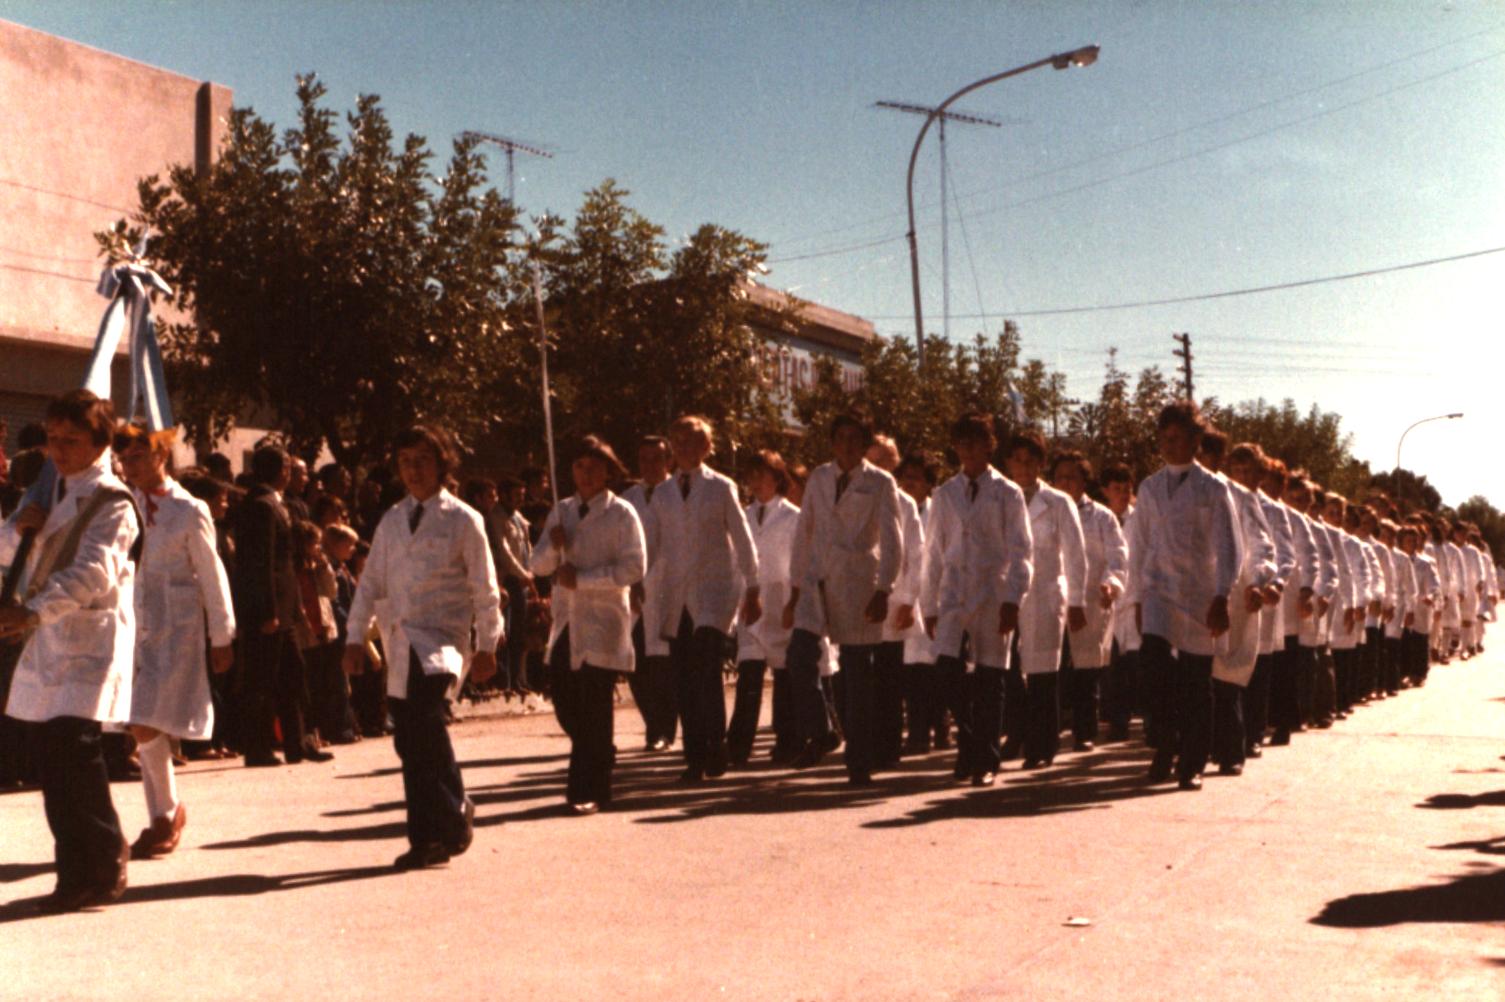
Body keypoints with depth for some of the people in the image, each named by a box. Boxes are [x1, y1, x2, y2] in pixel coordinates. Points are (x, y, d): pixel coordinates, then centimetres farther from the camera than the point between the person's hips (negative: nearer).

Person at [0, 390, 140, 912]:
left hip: (90, 639, -8)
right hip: (47, 640, 8)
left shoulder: (112, 502, -8)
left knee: (73, 746, -15)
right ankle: (80, 870, 16)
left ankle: (101, 868, -4)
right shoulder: (52, 491, 17)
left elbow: (94, 572, -22)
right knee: (49, 751, 7)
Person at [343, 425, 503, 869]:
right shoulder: (391, 521, 14)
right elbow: (371, 582, 15)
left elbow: (484, 588, 1)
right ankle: (426, 839, 16)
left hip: (442, 638, -5)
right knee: (410, 742, 5)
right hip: (400, 641, 5)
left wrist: (486, 646, -1)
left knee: (425, 716, -26)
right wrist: (355, 637, 8)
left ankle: (454, 813, -8)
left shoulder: (462, 520, 0)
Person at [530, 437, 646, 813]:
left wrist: (581, 578, -15)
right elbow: (538, 566, 11)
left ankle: (588, 791, 3)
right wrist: (553, 546, -10)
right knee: (566, 705, 7)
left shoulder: (621, 513, -3)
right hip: (566, 622, 5)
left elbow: (634, 568, -13)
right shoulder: (562, 511, 14)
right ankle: (601, 756, 32)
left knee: (593, 711, -4)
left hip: (602, 623, -5)